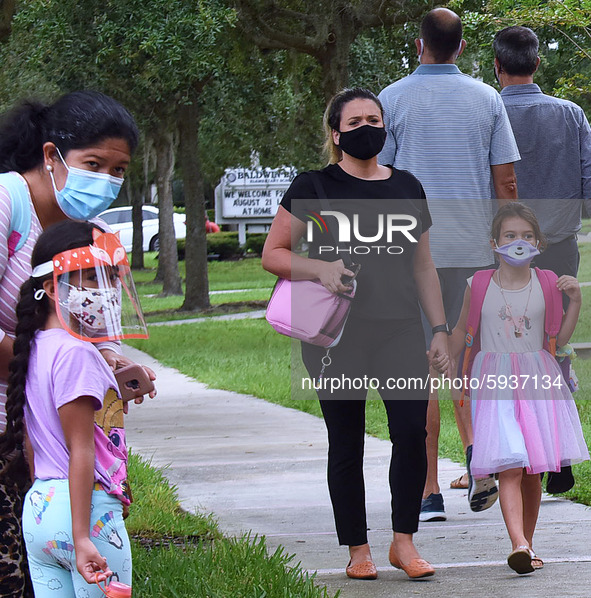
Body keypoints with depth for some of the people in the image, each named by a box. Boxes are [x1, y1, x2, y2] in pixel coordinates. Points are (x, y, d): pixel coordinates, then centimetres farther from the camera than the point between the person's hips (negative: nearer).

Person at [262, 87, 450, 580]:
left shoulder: (407, 187, 13)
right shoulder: (314, 188, 1)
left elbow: (423, 265, 18)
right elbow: (273, 254, 0)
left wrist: (440, 329, 12)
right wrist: (320, 268, -18)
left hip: (399, 329, 2)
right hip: (336, 333, -2)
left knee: (412, 430, -12)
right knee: (346, 444, 2)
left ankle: (404, 541, -1)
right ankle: (358, 549, 12)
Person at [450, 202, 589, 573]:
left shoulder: (547, 284, 4)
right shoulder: (480, 285, 1)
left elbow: (559, 339, 8)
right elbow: (462, 332, 14)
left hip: (536, 380, 2)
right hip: (495, 382, -2)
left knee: (533, 471, 5)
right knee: (510, 467, -16)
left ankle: (527, 545, 16)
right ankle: (519, 545, -28)